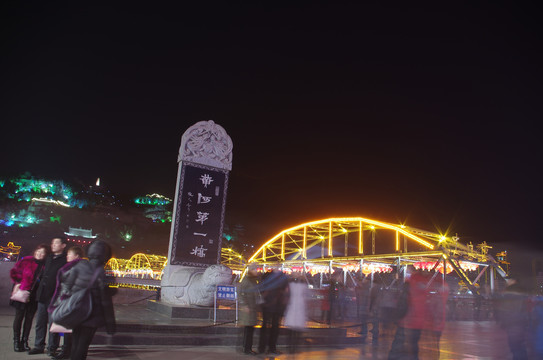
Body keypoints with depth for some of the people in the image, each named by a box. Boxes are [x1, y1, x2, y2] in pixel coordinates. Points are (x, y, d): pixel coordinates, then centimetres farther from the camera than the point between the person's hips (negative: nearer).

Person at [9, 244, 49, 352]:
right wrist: (18, 282, -2)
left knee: (29, 318, 8)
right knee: (19, 316, 7)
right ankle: (16, 341, 18)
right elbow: (13, 272, 3)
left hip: (35, 295, 2)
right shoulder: (26, 261, -6)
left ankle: (25, 341, 19)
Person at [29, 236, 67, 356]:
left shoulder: (65, 260, -8)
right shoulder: (48, 258, 16)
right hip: (42, 295, 7)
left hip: (54, 296, -7)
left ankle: (52, 348, 9)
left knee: (52, 323, -1)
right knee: (40, 322, 12)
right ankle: (39, 346, 22)